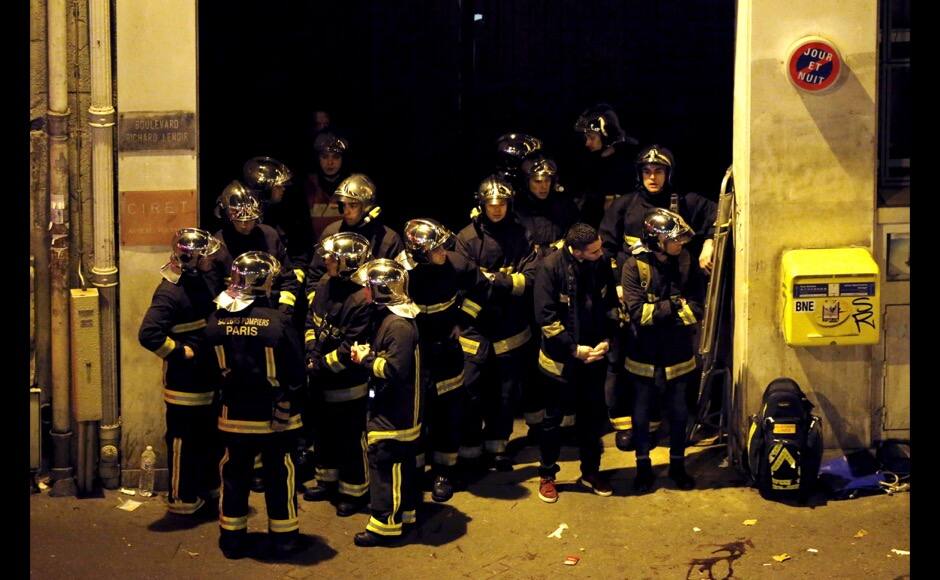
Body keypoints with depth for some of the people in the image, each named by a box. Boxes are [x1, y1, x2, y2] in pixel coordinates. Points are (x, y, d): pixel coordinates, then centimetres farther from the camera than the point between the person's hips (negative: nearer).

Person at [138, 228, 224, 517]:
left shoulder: (206, 279, 3)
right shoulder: (170, 292, -23)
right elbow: (148, 334, -32)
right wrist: (181, 352, -22)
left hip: (210, 377, 9)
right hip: (184, 382, -9)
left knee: (211, 436, 21)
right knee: (184, 441, 5)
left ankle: (209, 487, 38)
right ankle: (182, 498, 18)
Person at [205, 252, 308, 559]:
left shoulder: (218, 320, -8)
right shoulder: (278, 322, -19)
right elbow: (296, 373, -15)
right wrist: (294, 403, -2)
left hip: (234, 415, 3)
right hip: (275, 417, -3)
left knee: (235, 475, 15)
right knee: (279, 476, 11)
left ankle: (232, 537, 23)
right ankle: (284, 537, 19)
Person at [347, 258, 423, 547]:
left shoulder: (398, 324, -23)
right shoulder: (387, 316, 10)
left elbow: (394, 369, -29)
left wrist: (365, 358, -18)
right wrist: (368, 353, 0)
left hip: (393, 415, -10)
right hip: (394, 411, 10)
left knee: (385, 465, -2)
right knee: (401, 463, 20)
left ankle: (385, 524, 6)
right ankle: (405, 512, 32)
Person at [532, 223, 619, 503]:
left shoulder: (602, 264, -6)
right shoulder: (551, 267, -18)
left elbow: (611, 305, 6)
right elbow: (546, 316, -17)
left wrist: (605, 339, -6)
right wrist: (573, 348, -16)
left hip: (593, 355, 4)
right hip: (560, 358, -4)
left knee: (593, 415, 14)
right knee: (554, 418, 9)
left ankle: (591, 471, 32)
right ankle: (547, 475, 25)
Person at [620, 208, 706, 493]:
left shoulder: (686, 262, -6)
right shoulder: (635, 265, -14)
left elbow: (696, 308, -12)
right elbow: (638, 312, -22)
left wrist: (657, 312, -22)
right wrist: (674, 306, -19)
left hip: (677, 352, 2)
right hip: (644, 354, -2)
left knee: (678, 411, 15)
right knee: (641, 412, 12)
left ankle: (677, 464, 33)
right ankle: (643, 466, 28)